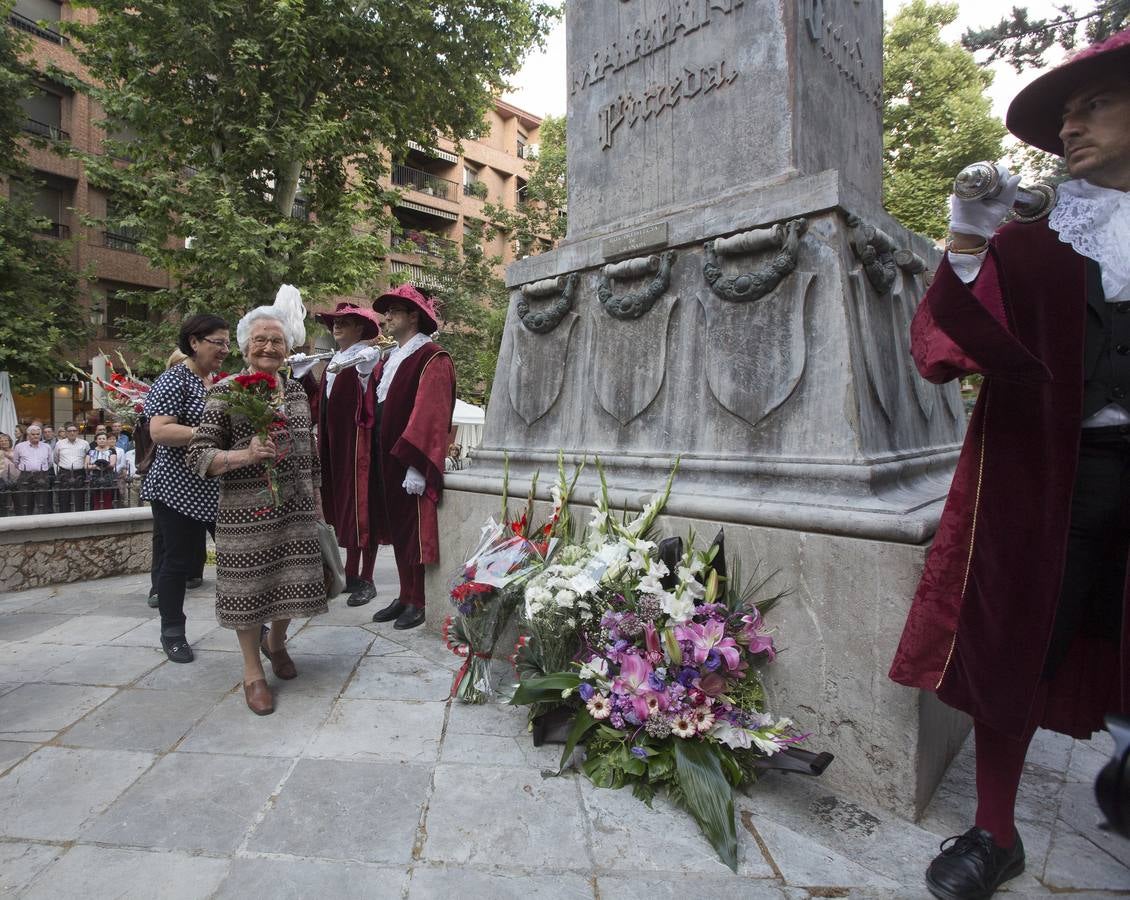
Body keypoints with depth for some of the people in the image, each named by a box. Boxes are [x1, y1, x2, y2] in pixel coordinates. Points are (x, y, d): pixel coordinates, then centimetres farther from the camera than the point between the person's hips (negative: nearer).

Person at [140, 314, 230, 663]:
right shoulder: (173, 380, -9)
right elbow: (159, 431, -20)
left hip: (221, 489, 7)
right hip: (181, 489, -6)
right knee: (179, 562, 5)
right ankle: (172, 633, 22)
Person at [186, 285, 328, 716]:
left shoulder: (296, 390, 9)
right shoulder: (225, 392, -6)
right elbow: (198, 456, -9)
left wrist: (317, 498, 17)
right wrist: (244, 455, -25)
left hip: (296, 508, 4)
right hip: (246, 512, -4)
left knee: (291, 581, 10)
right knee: (248, 586, 5)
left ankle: (276, 642, 41)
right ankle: (253, 672, 25)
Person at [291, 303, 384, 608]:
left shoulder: (368, 357, -5)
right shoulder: (333, 361, 18)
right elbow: (319, 403, 14)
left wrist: (362, 368, -35)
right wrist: (303, 375, 12)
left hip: (358, 443, -8)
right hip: (334, 444, 8)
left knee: (360, 510, -3)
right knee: (341, 511, 11)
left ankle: (365, 580, 5)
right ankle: (352, 575, 21)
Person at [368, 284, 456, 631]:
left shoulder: (431, 358, -11)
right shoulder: (390, 360, 16)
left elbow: (431, 415, -19)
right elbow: (376, 407, 17)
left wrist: (416, 466, -23)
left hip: (410, 461, -8)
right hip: (388, 459, 8)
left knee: (413, 533, 1)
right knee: (397, 530, 14)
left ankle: (417, 602, 13)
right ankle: (406, 596, 25)